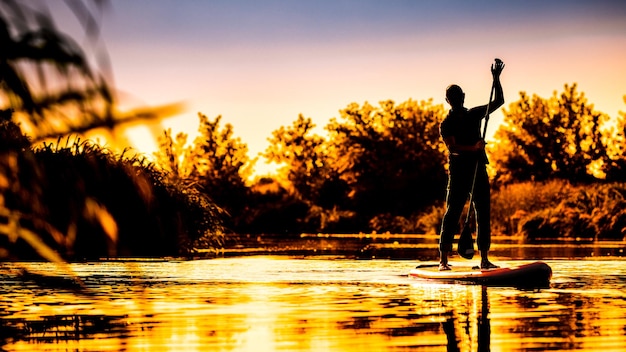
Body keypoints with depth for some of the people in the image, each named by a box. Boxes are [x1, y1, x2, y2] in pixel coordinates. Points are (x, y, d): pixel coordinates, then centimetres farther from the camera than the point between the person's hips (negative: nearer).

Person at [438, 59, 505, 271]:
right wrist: (472, 148, -29)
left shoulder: (475, 115, 14)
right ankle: (443, 260, -7)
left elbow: (498, 102, 17)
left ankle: (484, 259, 5)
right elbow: (452, 147, -15)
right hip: (458, 172, -5)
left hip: (479, 170, 5)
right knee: (453, 213, -7)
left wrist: (496, 78, 6)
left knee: (483, 213, 2)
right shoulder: (446, 124, 0)